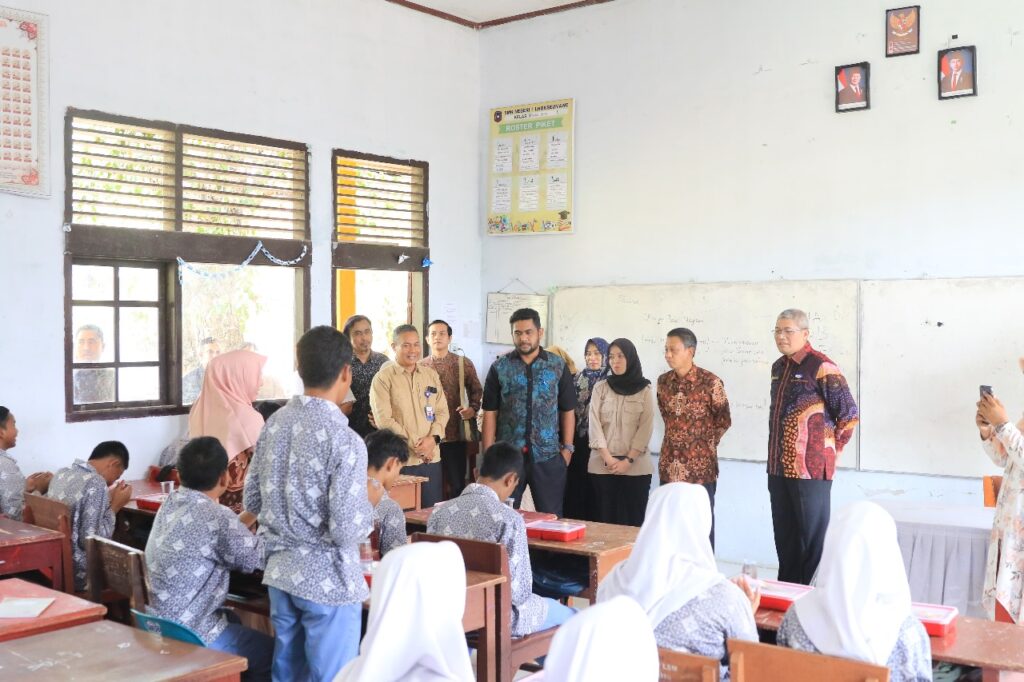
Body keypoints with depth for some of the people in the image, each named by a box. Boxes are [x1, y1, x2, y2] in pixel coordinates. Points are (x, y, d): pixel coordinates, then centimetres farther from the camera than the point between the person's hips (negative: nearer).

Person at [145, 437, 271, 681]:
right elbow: (258, 558, -9)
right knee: (272, 652, 6)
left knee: (236, 620, 31)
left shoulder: (172, 502, 2)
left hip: (157, 622, 9)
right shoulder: (216, 517, -24)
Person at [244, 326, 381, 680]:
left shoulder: (274, 424, 2)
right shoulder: (344, 440, -20)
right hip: (327, 582, -7)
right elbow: (346, 531, -22)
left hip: (280, 572, 7)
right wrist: (369, 503, -3)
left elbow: (253, 501, 10)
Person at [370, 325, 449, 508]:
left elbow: (442, 411, 10)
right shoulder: (383, 378, -3)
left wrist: (433, 438, -8)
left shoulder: (431, 375, 13)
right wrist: (414, 444, -13)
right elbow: (384, 420, -10)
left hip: (431, 457, 5)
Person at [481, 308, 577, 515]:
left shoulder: (558, 366, 4)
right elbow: (490, 413, 2)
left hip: (548, 456, 0)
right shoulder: (499, 368, 2)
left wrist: (567, 448, 1)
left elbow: (568, 411, 7)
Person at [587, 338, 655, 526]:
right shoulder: (600, 388, 7)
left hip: (635, 467, -1)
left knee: (632, 519, -1)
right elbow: (594, 425, 1)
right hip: (602, 465, 1)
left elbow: (646, 428, -2)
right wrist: (608, 458, -9)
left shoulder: (645, 390, 4)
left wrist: (628, 460, -11)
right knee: (603, 518, 2)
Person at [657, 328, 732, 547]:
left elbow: (723, 420, -1)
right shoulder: (663, 381, 4)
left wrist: (705, 445, 5)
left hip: (700, 465, -5)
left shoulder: (710, 382, -11)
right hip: (669, 465, 5)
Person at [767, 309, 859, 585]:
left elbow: (849, 413, -11)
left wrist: (831, 449, -2)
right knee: (784, 536, 15)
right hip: (779, 467, 8)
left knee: (812, 537, 0)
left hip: (811, 469, -8)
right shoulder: (779, 367, 13)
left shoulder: (821, 367, -12)